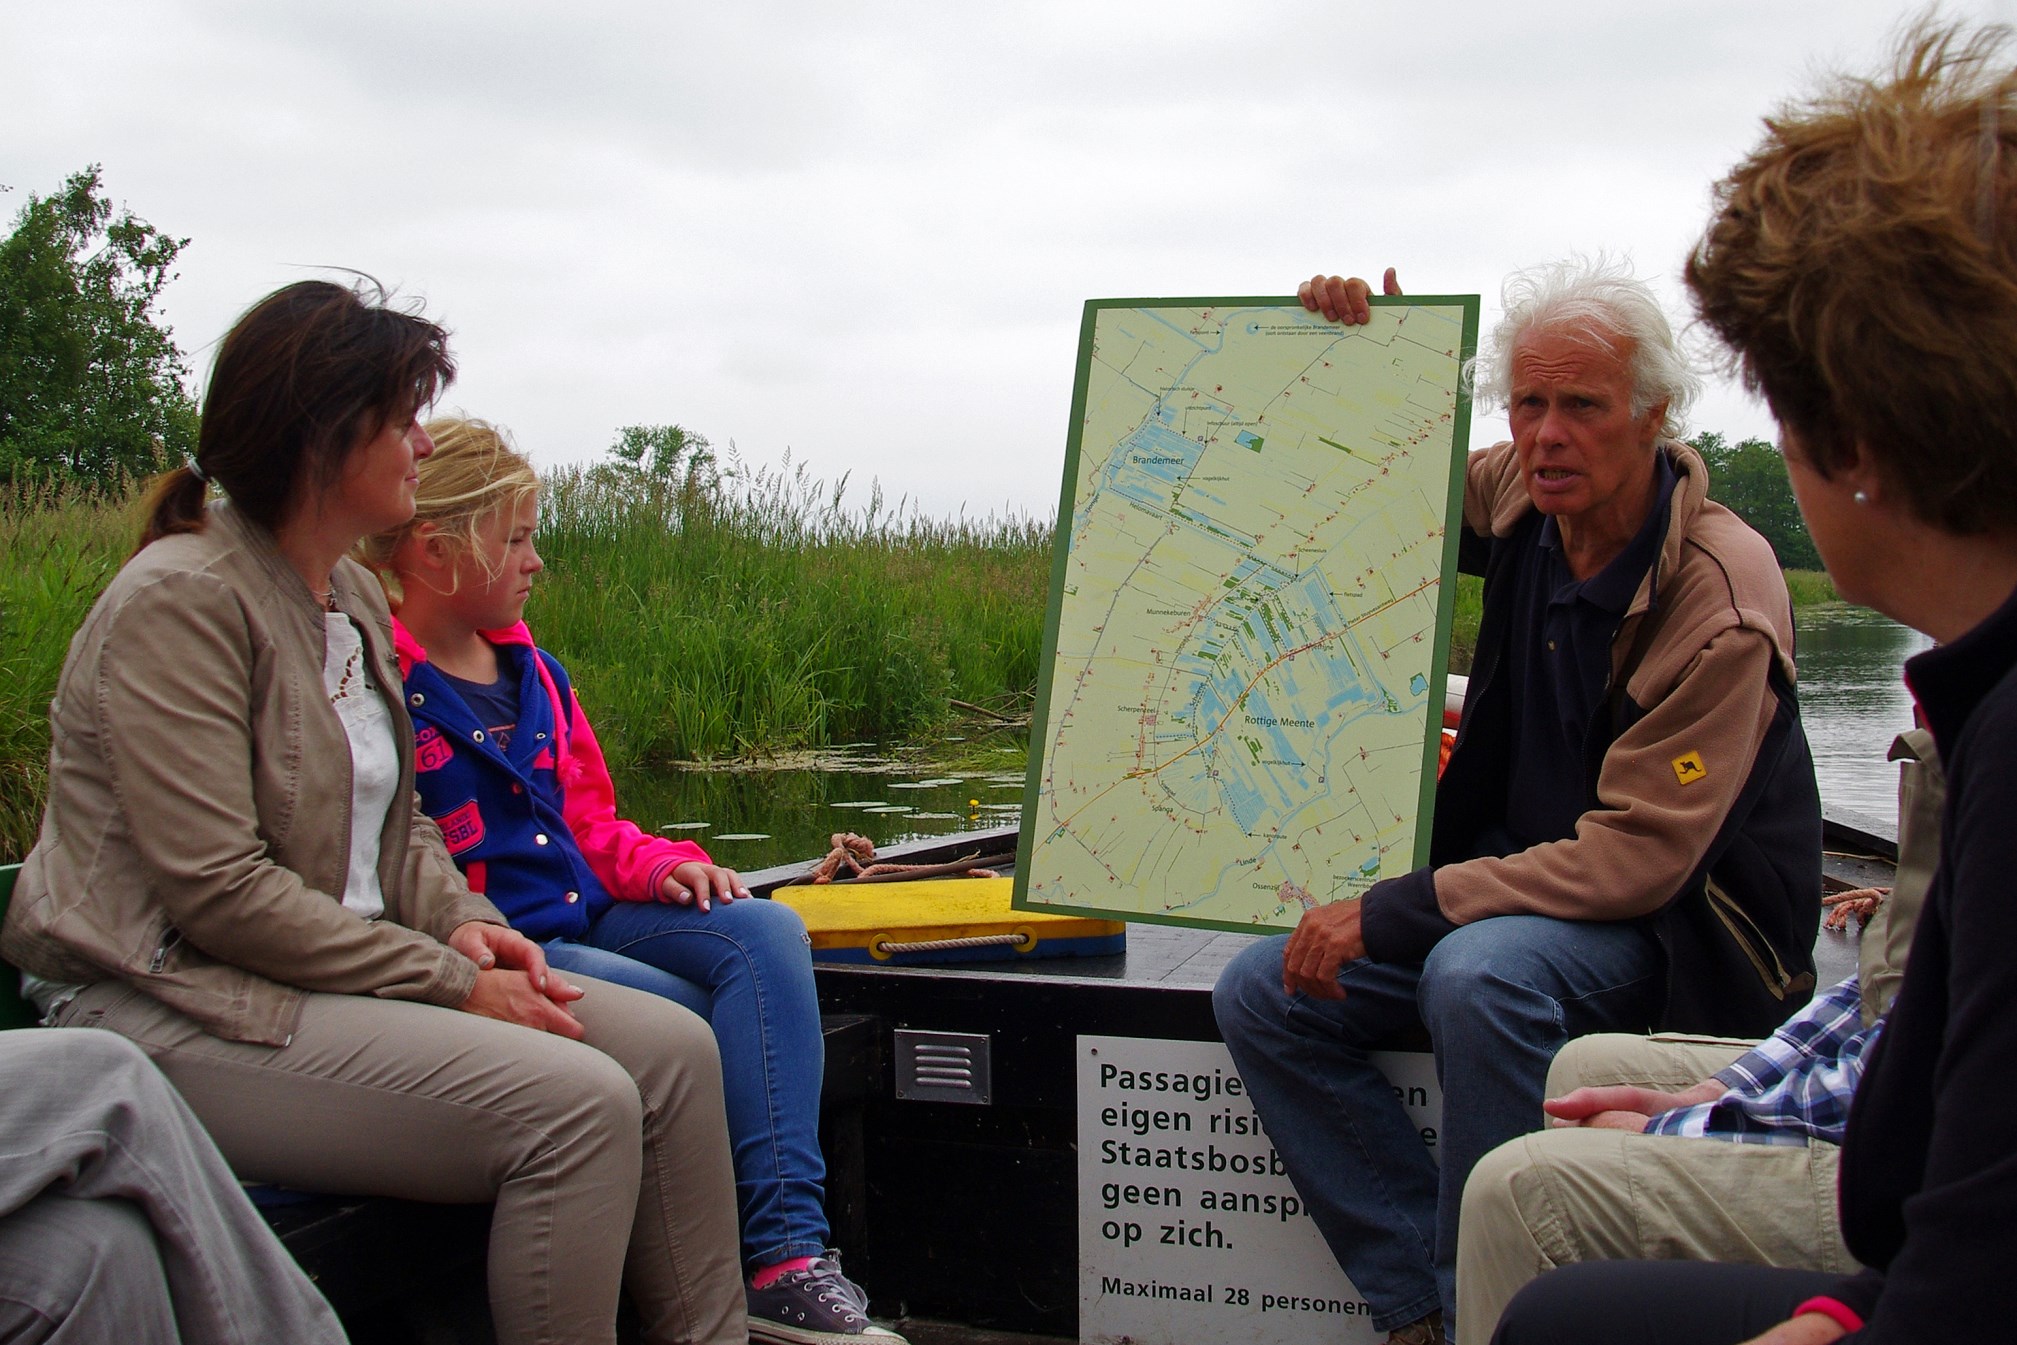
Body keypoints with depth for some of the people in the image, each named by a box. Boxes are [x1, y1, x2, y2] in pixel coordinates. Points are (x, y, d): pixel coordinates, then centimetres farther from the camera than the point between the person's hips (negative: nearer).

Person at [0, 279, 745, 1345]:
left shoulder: (355, 598, 13)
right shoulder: (179, 598, -15)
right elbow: (216, 888, -21)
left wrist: (462, 924, 0)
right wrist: (447, 981, -18)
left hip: (339, 969, 9)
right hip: (175, 1008, -9)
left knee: (672, 1047, -7)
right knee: (575, 1101, -26)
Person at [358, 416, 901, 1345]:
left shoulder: (530, 669, 19)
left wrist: (661, 865, 3)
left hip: (585, 914, 8)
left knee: (764, 934, -17)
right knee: (700, 1026, -25)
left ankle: (788, 1253, -27)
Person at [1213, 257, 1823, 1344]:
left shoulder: (1720, 599, -23)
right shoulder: (1521, 501, -3)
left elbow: (1635, 859, -27)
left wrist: (1385, 916, -28)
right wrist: (1350, 342, -4)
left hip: (1676, 921, -7)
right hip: (1529, 873, 7)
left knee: (1479, 976, -38)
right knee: (1260, 993, -10)